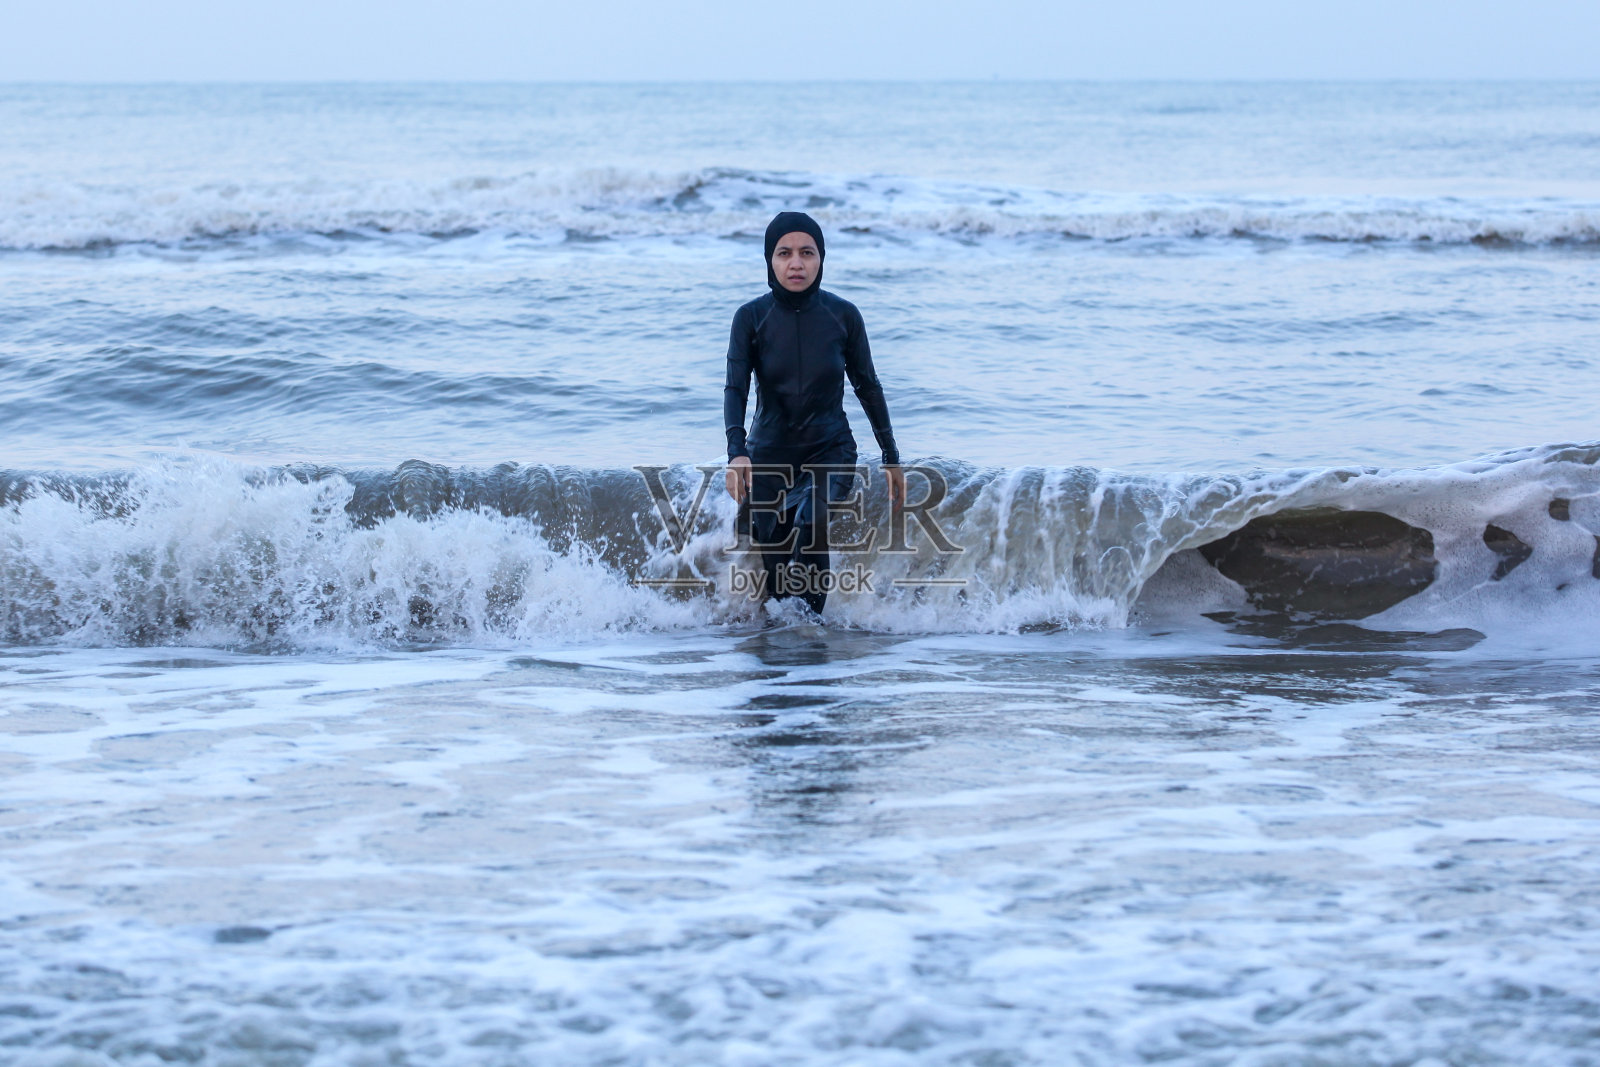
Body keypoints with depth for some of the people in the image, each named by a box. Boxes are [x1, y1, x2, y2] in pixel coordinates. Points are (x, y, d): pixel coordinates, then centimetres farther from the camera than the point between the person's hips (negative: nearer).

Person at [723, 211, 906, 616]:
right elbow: (735, 388, -17)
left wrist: (891, 456, 9)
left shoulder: (843, 316, -7)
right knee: (775, 574, 3)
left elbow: (867, 387, 4)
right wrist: (737, 452, -34)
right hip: (770, 456, 1)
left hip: (831, 452, -1)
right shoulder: (751, 318, -9)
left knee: (812, 521, -32)